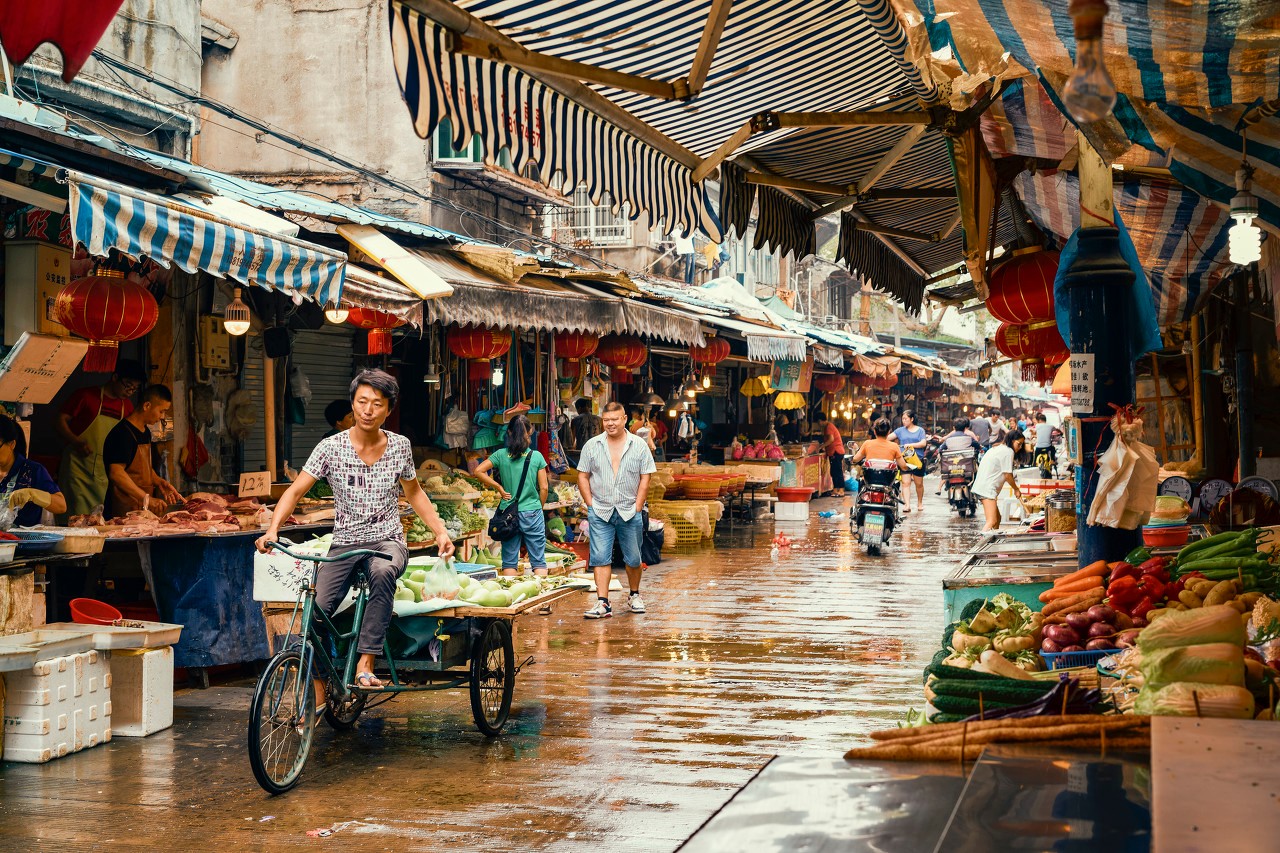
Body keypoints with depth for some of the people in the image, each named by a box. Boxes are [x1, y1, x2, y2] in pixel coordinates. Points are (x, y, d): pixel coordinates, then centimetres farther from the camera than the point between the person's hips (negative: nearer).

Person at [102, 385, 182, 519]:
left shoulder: (145, 432, 16)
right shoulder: (122, 433, -15)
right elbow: (116, 473, -25)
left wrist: (159, 481, 8)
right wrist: (147, 498, -28)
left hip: (143, 508, 9)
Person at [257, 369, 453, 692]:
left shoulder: (400, 446, 3)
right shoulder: (331, 447, -4)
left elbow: (414, 494, 18)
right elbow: (296, 490, -8)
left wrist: (441, 532, 9)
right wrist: (272, 530, -23)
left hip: (387, 541, 0)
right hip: (344, 544, 0)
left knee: (382, 571, -38)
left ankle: (365, 665, -35)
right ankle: (318, 704, -3)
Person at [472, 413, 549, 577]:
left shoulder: (501, 455, -1)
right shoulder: (536, 456, -4)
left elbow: (478, 471, -7)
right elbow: (543, 488, -2)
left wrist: (498, 487, -1)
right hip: (532, 514, -1)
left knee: (509, 562, 8)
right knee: (539, 561, 4)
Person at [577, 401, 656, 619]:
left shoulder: (638, 445, 2)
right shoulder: (592, 445, 5)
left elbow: (645, 478, 2)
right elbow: (583, 476, 7)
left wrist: (637, 507, -5)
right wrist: (591, 505, -2)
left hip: (629, 513, 0)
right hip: (600, 513, 0)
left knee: (633, 559, 9)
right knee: (601, 558, -6)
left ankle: (634, 595, 29)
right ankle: (603, 604, -7)